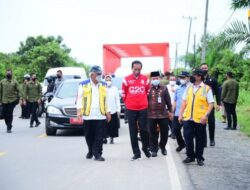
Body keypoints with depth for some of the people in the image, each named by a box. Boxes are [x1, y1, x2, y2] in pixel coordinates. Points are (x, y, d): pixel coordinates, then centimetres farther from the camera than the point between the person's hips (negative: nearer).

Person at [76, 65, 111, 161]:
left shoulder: (103, 85, 12)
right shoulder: (83, 85, 4)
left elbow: (106, 100, 16)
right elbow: (79, 99, 3)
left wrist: (108, 112, 13)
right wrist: (79, 111, -6)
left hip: (101, 116, 1)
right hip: (87, 115, -1)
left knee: (99, 136, -4)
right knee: (89, 136, 9)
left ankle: (97, 154, -1)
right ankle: (90, 151, 28)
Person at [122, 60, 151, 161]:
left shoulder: (145, 79, 1)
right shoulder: (126, 79, -3)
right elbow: (123, 94, 6)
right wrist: (128, 103, 10)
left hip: (143, 109, 0)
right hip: (131, 110, 0)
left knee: (144, 129, 2)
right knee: (133, 132, 4)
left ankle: (145, 148, 25)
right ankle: (136, 152, 12)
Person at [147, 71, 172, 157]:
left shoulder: (164, 88, 5)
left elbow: (168, 100, 9)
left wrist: (170, 110, 10)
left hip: (163, 114, 2)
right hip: (151, 115, -2)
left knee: (164, 132, 9)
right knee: (153, 134, 4)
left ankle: (162, 146, 31)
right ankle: (154, 149, 16)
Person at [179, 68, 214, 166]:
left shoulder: (206, 88, -3)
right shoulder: (189, 87, 11)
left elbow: (211, 104, -5)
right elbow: (184, 102, 14)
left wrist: (206, 115, -17)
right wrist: (181, 114, 7)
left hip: (200, 119, -4)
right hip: (187, 118, 4)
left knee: (200, 139, 6)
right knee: (188, 138, 4)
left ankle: (199, 158, 19)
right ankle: (190, 156, 19)